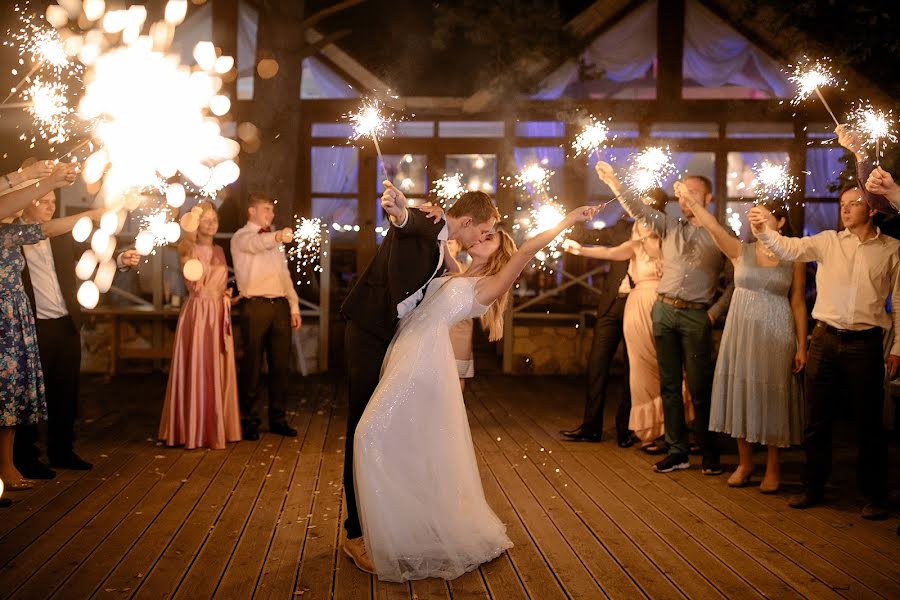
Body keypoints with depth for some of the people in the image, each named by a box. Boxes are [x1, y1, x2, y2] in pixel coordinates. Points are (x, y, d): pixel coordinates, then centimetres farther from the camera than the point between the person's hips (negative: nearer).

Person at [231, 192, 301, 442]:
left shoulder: (274, 240, 22)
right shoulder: (241, 237, 0)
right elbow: (255, 244, -25)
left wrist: (294, 306, 15)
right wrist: (276, 236, -45)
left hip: (280, 305, 6)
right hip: (255, 306, -6)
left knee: (281, 364, 7)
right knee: (252, 365, -2)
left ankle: (277, 418, 17)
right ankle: (249, 421, 7)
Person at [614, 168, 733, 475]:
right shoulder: (669, 226, 10)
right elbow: (636, 207, 3)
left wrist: (715, 312, -5)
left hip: (696, 315, -3)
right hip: (664, 310, 3)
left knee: (699, 388, -1)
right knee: (669, 385, 6)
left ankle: (710, 453, 13)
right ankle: (677, 451, 14)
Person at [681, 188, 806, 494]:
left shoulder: (794, 259, 0)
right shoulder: (741, 251, 3)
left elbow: (798, 304, 0)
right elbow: (712, 225, -9)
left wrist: (801, 347, -2)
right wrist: (689, 198, -18)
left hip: (775, 336, -2)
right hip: (740, 331, 2)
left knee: (771, 397, 3)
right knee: (740, 393, 7)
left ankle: (773, 466, 17)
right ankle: (745, 463, 20)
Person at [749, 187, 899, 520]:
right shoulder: (828, 241, 6)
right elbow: (788, 249, -8)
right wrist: (763, 230, -26)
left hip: (865, 343, -2)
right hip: (825, 340, 2)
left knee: (869, 424, 7)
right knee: (816, 421, 9)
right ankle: (813, 488, 24)